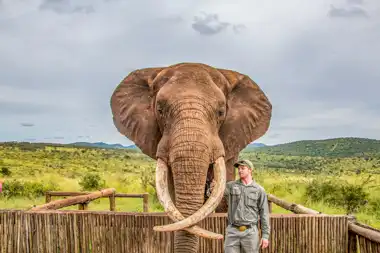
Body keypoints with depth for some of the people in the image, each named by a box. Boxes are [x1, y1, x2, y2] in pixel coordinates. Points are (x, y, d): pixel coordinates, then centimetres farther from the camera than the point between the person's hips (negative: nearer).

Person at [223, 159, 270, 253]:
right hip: (233, 231, 1)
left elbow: (264, 213, 1)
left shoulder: (259, 190, 2)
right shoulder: (230, 186, 5)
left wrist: (265, 235, -3)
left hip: (250, 232, -1)